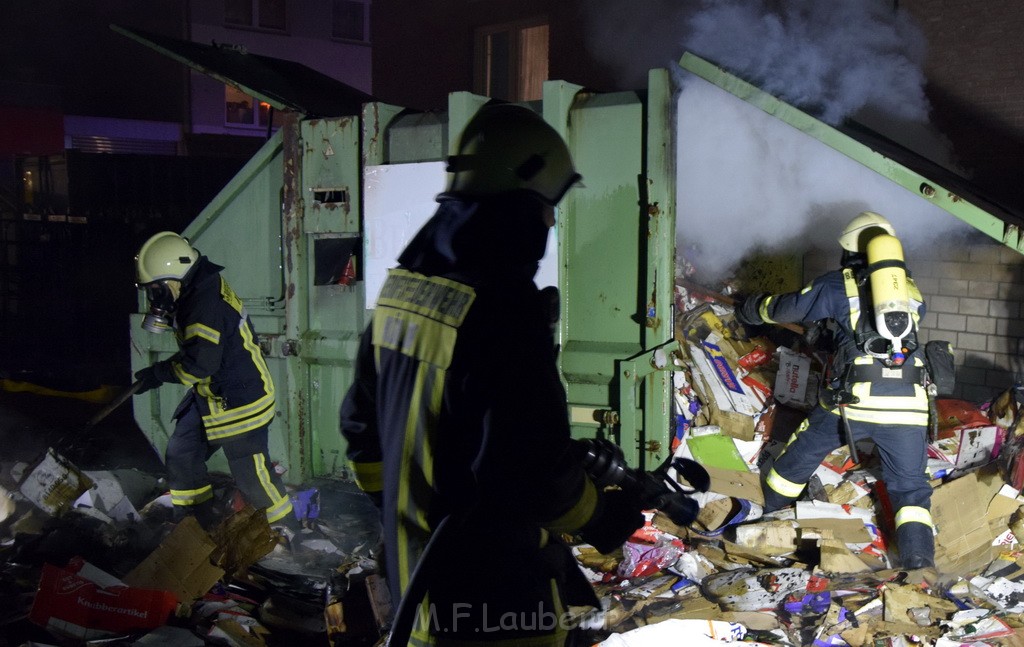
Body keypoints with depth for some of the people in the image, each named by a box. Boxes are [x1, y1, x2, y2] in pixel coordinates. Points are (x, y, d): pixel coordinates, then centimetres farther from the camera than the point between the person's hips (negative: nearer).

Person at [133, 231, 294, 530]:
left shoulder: (206, 305, -26)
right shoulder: (195, 295, 6)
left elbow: (198, 365, -27)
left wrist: (159, 373, -12)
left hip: (240, 400, -10)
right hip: (210, 396, 10)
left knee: (251, 474, -2)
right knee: (181, 455, 13)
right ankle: (199, 525, 26)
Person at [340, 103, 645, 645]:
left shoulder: (402, 288, 2)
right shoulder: (504, 304, -25)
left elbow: (362, 423, 12)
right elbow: (535, 468, -25)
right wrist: (601, 517, -5)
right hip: (495, 598, -8)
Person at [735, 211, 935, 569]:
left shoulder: (838, 283, 10)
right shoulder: (912, 290, 18)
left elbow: (784, 308, 19)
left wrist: (748, 309, 40)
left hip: (854, 396, -1)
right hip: (908, 402, 2)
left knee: (803, 452, 21)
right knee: (909, 483, 13)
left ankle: (766, 509, 40)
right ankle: (918, 555, -3)